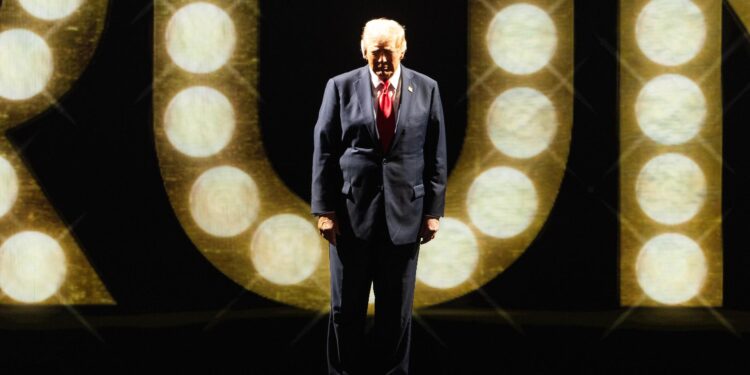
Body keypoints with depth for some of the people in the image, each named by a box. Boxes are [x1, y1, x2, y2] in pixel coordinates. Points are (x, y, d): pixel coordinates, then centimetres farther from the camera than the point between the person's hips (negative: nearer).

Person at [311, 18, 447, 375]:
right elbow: (324, 151, -1)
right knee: (346, 307, 7)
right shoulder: (341, 87, 1)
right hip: (351, 210, -1)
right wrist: (325, 209, -6)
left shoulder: (426, 89, 4)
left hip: (404, 212, 1)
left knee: (397, 308, 8)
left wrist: (433, 210, 0)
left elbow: (436, 155, 5)